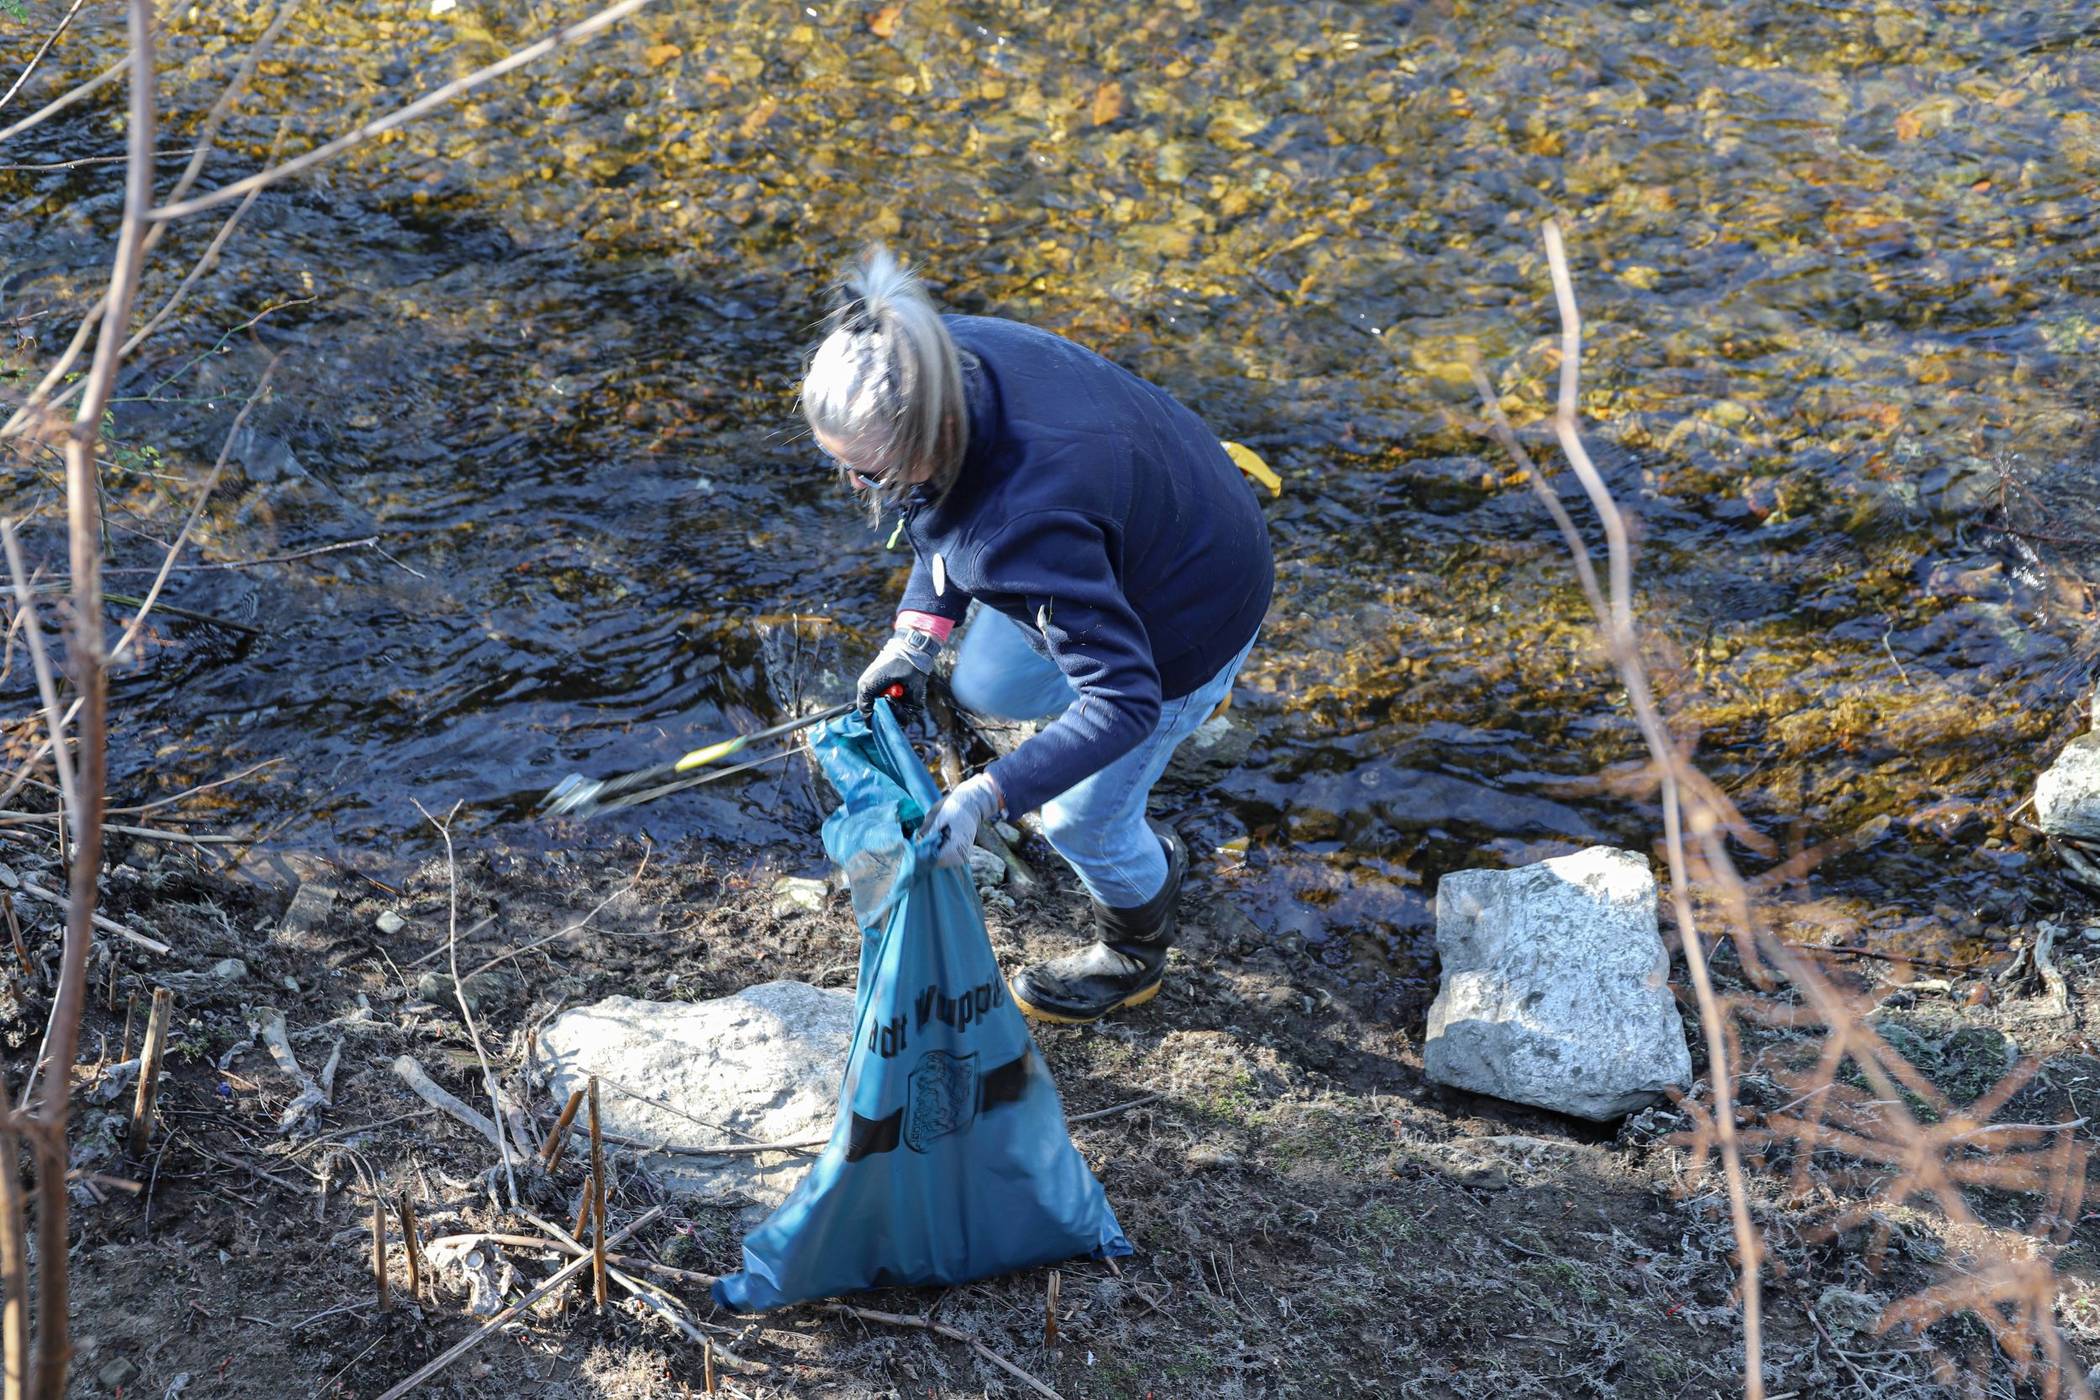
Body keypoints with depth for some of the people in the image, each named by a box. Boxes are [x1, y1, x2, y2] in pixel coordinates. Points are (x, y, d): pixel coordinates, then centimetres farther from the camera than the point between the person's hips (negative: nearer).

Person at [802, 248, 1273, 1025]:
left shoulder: (1027, 524, -47)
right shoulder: (949, 356, -24)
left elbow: (1124, 699, -41)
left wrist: (987, 796, -45)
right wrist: (919, 628, -7)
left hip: (1190, 611, -8)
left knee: (1082, 818, 10)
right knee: (981, 685, 23)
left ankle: (1134, 954, 45)